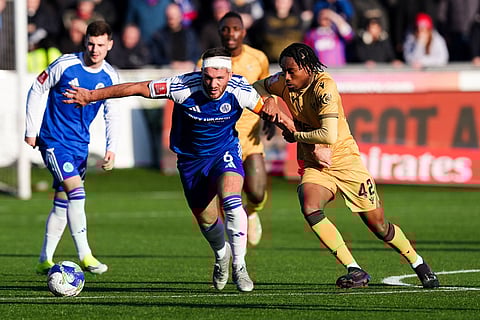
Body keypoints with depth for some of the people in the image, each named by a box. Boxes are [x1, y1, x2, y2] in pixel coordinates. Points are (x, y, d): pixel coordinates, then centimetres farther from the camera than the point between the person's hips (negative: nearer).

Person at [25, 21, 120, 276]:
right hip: (53, 140, -5)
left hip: (80, 144, 5)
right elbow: (37, 90, -3)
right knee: (76, 192, -20)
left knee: (63, 203, 9)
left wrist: (111, 149, -2)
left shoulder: (110, 77, -1)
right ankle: (84, 255, -17)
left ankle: (45, 260, 19)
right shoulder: (65, 65, -14)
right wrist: (31, 130, -2)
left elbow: (112, 115, 9)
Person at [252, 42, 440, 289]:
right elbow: (257, 86, 15)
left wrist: (296, 134, -19)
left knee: (379, 226, 2)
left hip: (345, 162, -5)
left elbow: (329, 136, -34)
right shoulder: (285, 83, -6)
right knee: (309, 208, -26)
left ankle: (419, 265, 29)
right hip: (313, 165, 5)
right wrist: (267, 99, -7)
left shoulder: (324, 87, -25)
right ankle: (354, 271, -20)